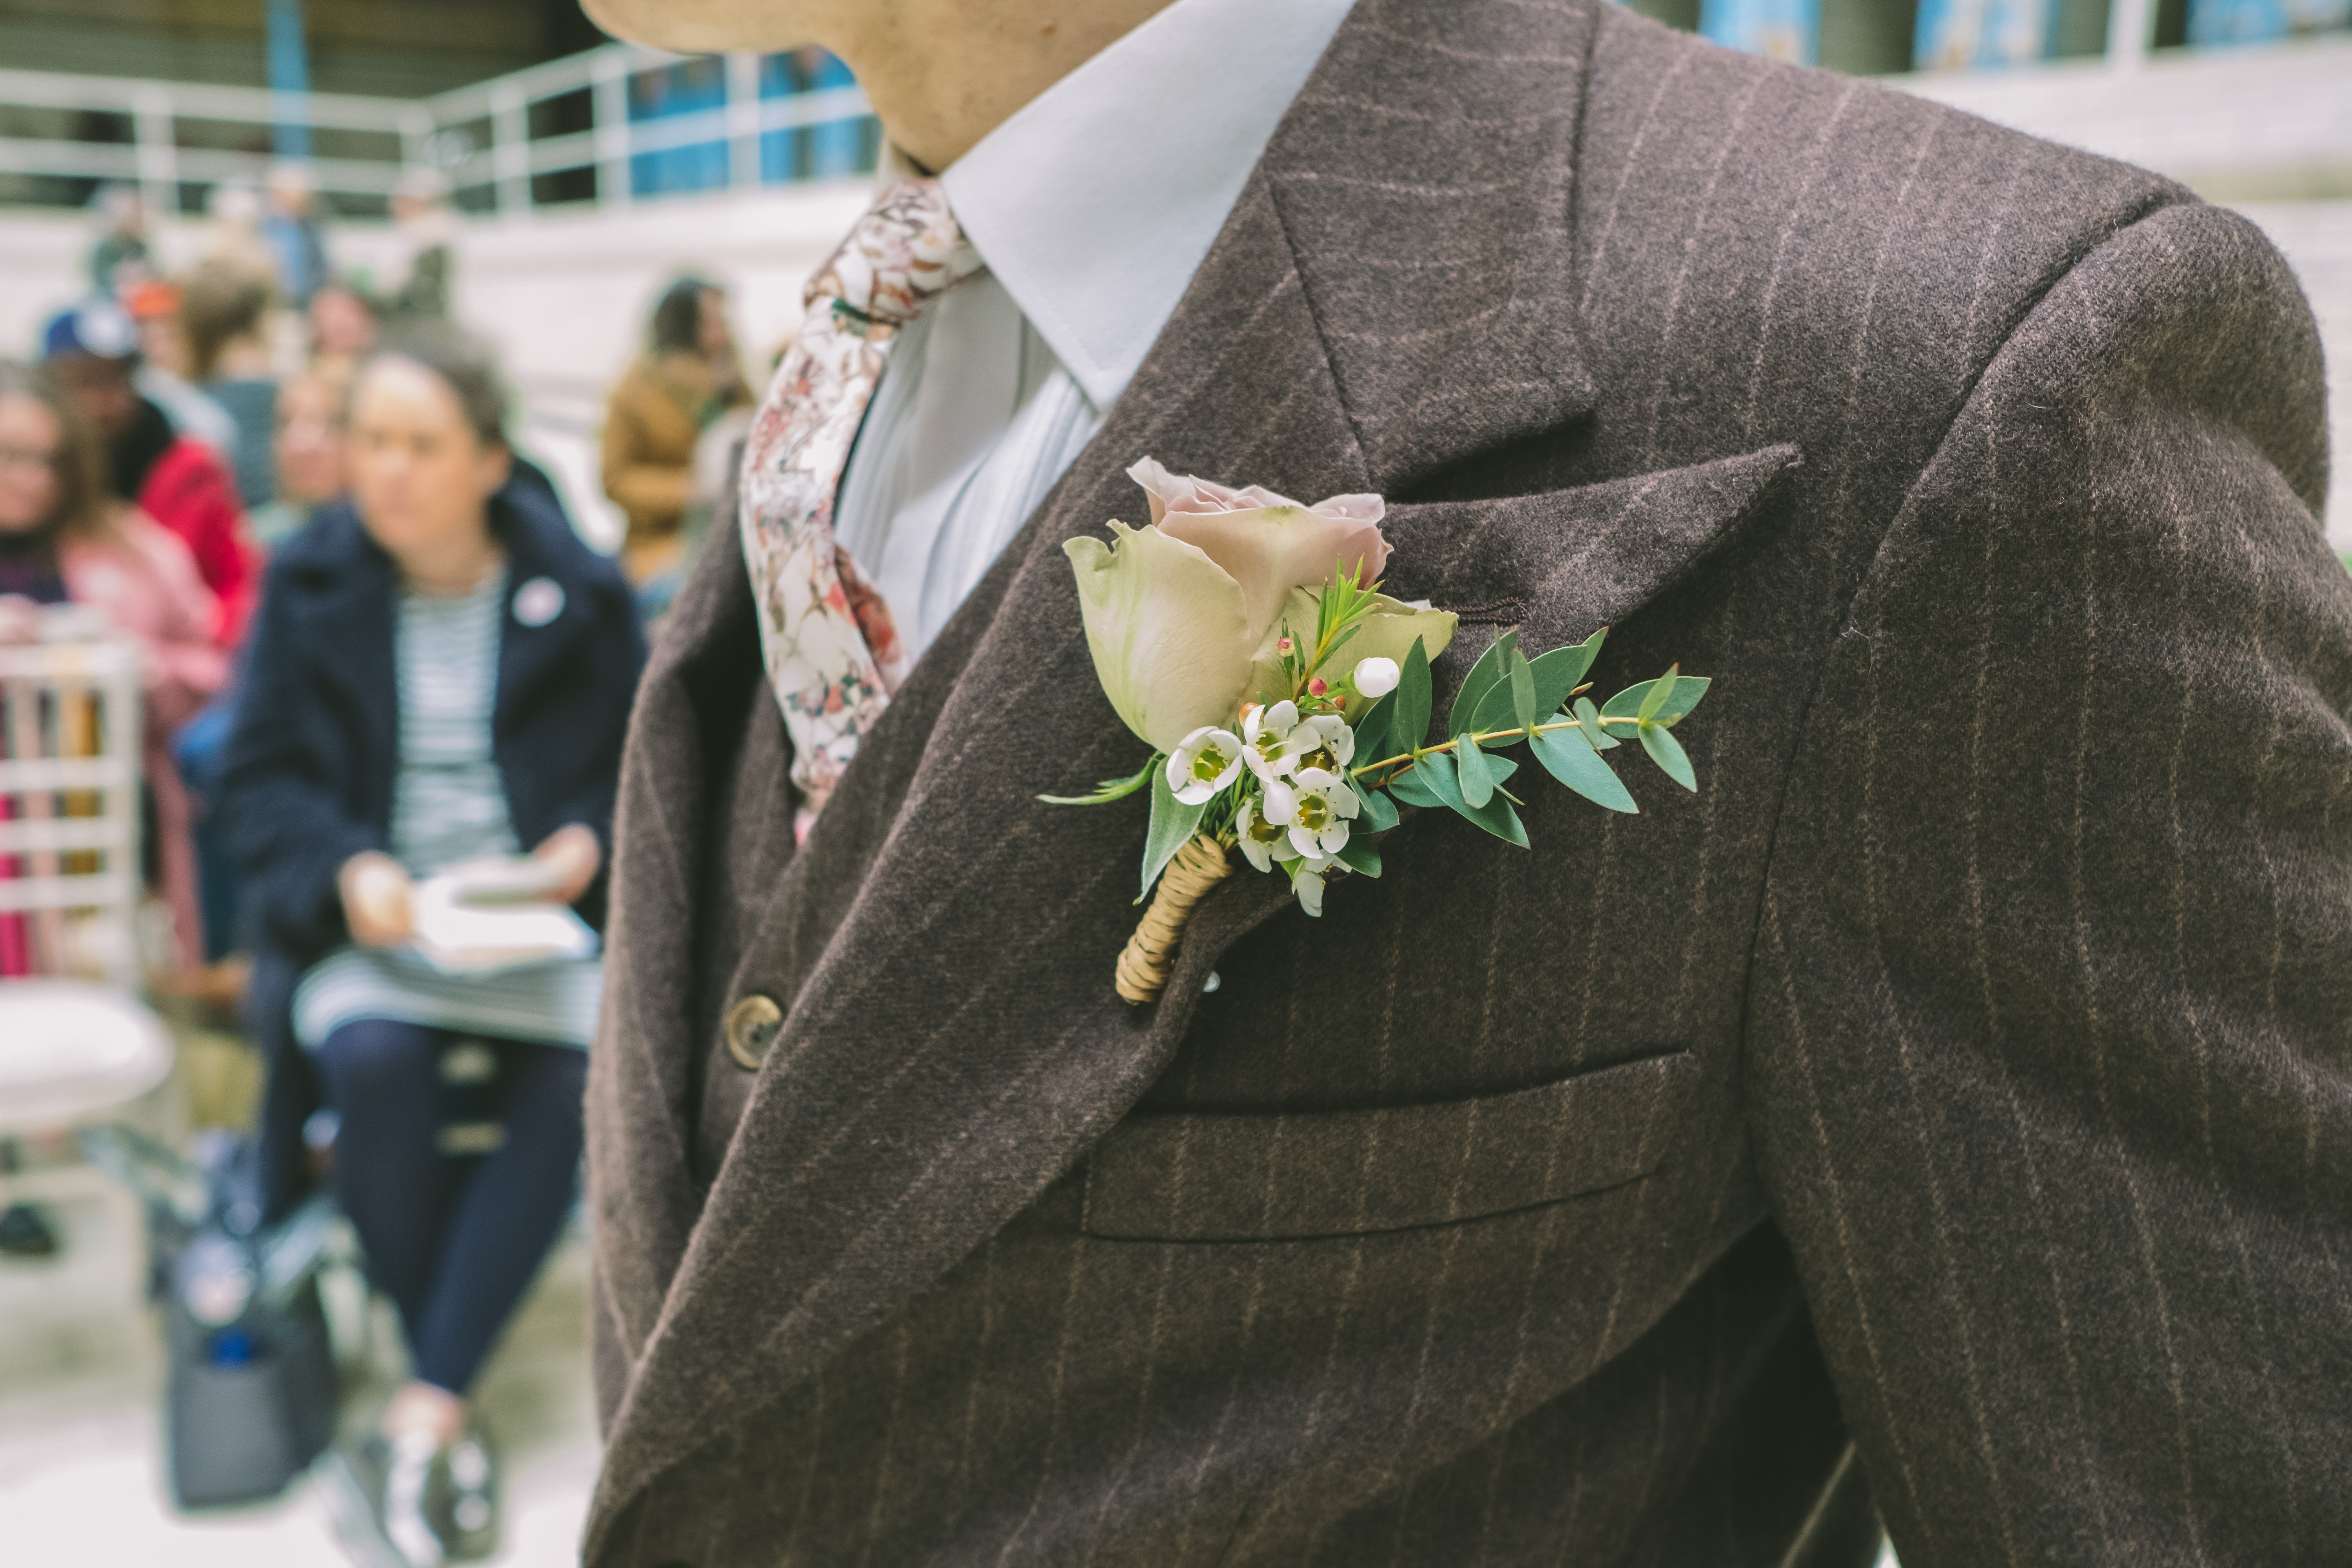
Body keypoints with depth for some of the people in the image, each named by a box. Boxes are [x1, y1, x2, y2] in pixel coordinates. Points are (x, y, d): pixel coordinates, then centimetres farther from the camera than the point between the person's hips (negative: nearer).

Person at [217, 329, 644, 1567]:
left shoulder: (580, 593, 5)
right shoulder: (310, 585, 6)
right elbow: (259, 779, 5)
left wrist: (588, 842, -11)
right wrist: (346, 867, -15)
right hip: (367, 921, 0)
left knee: (583, 1073, -30)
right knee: (373, 1055, -32)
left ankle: (418, 1422, -24)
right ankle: (453, 1422, -16)